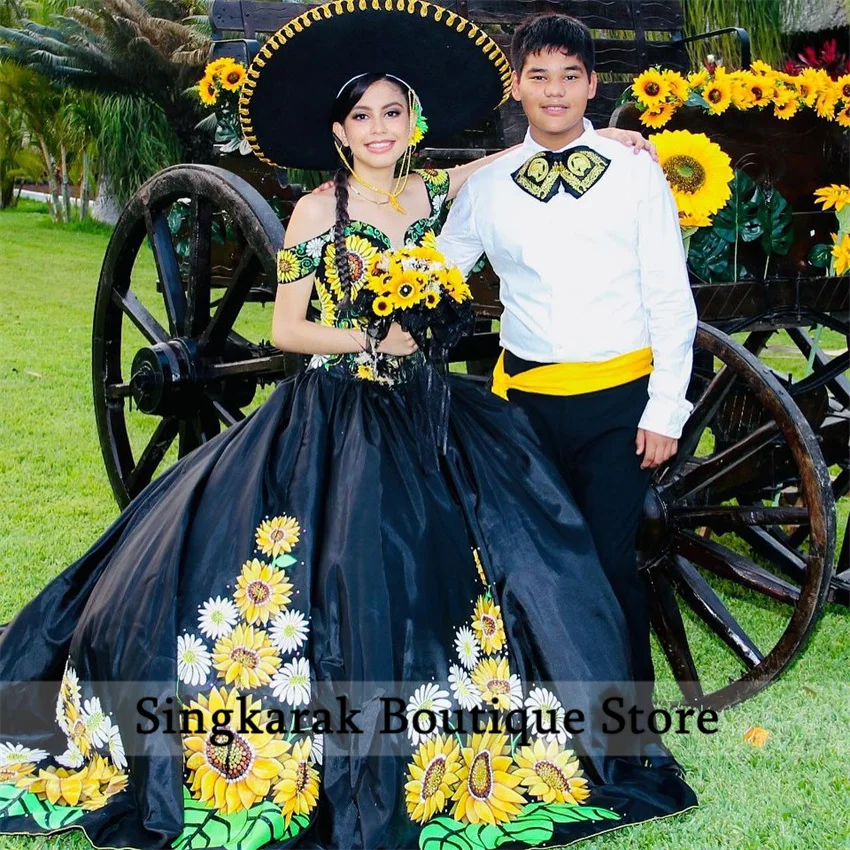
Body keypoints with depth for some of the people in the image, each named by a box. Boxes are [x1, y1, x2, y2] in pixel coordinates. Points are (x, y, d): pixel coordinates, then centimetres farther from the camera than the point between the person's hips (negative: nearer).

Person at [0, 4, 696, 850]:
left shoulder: (430, 195, 7)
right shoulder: (317, 213, -2)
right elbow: (286, 329, -3)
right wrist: (374, 339, -10)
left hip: (426, 417, 4)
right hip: (334, 422, -3)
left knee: (433, 576, -3)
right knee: (334, 580, -10)